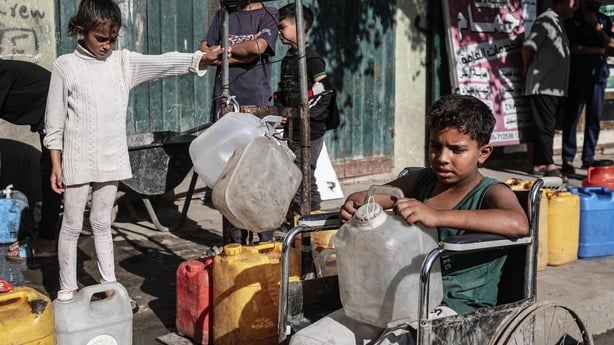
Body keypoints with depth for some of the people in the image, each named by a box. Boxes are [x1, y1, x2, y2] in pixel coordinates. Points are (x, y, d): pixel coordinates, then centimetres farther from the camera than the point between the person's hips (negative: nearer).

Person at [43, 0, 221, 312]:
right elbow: (54, 122, -4)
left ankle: (110, 287, 23)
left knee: (102, 223, 15)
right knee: (72, 225, 6)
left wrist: (201, 58, -26)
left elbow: (163, 63, -11)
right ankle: (67, 292, 17)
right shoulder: (65, 66, -6)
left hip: (111, 159, 3)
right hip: (77, 161, -3)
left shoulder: (123, 61, 2)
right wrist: (56, 165, -6)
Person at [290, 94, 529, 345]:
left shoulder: (491, 193, -6)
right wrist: (354, 204, -4)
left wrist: (438, 216, -38)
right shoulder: (422, 181, 12)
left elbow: (518, 224, -30)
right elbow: (366, 197, 22)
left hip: (456, 307, -6)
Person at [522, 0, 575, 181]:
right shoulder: (546, 20, -11)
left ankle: (539, 165, 14)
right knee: (545, 126, -9)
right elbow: (529, 46, -15)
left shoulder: (558, 22, 19)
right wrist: (527, 68, -3)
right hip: (543, 86, -9)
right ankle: (549, 166, -9)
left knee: (548, 127, 10)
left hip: (556, 87, 9)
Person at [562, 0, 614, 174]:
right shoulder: (572, 20, 3)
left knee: (594, 119, 3)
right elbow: (574, 48, -7)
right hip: (577, 77, -4)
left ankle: (588, 158, 9)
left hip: (598, 76, 4)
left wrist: (596, 26, -3)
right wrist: (600, 50, -3)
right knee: (571, 118, -6)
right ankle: (568, 159, -4)